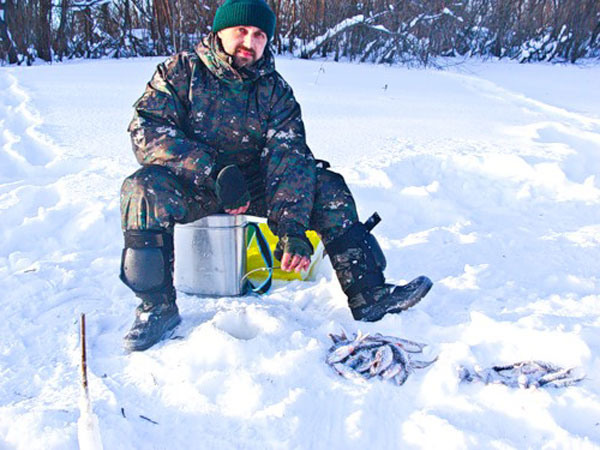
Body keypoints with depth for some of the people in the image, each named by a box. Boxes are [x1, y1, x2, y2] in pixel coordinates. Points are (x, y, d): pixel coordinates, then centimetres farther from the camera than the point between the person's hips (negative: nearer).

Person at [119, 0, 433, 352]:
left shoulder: (275, 91, 1)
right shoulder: (182, 71, -5)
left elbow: (288, 160, -11)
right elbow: (147, 129, -16)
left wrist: (293, 231, -25)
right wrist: (216, 173, -27)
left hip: (252, 187, 3)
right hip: (191, 187, -2)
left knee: (327, 186, -12)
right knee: (147, 187, -34)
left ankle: (367, 294, -11)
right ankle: (158, 306, -20)